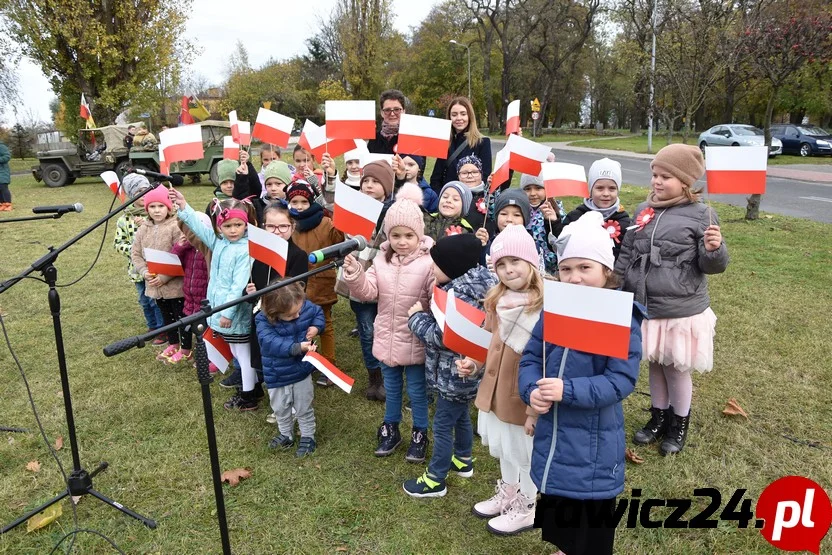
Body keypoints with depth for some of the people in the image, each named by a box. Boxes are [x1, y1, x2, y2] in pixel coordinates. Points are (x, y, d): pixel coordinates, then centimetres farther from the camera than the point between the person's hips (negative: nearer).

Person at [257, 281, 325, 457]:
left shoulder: (305, 307, -17)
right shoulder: (264, 322, -26)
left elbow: (318, 313, 4)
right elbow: (272, 343, -38)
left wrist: (316, 327, -16)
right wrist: (297, 347, -47)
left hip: (302, 370, 1)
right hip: (277, 375, -1)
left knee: (304, 408, 17)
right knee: (281, 409, 20)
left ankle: (308, 437, 36)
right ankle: (286, 435, 44)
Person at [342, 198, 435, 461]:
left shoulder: (428, 263, -17)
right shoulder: (381, 260, 0)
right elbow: (367, 292, -3)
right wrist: (354, 274, -20)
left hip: (416, 340, -4)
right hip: (387, 337, 5)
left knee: (417, 391, 13)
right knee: (391, 388, 23)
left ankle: (420, 434, 35)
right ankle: (390, 429, 43)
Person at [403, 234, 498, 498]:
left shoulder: (459, 296, -29)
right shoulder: (465, 286, 1)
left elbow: (440, 337, -29)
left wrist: (417, 316, -16)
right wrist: (427, 313, -2)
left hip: (454, 373, -10)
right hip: (463, 370, 10)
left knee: (442, 424, 3)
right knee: (461, 416, 26)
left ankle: (435, 480, 17)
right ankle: (463, 460, 45)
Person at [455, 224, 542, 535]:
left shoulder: (545, 306, -24)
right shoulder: (497, 301, 2)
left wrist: (537, 408, -22)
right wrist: (475, 364, 1)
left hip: (525, 397, -8)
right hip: (495, 389, 8)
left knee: (524, 453, 14)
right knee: (502, 448, 26)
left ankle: (527, 508, 39)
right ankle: (508, 496, 51)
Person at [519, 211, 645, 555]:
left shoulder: (622, 318, -18)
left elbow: (622, 380, -23)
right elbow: (530, 358, 2)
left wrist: (568, 390, -30)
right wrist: (531, 391, -18)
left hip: (592, 450, -6)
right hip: (552, 440, 6)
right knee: (560, 525, 26)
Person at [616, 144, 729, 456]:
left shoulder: (701, 215, -10)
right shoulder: (644, 210, 4)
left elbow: (713, 265, -8)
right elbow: (628, 252, 14)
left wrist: (714, 249, -28)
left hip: (681, 310, -4)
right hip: (645, 306, 5)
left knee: (677, 368, 10)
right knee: (655, 364, 18)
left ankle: (679, 423, 33)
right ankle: (659, 416, 38)